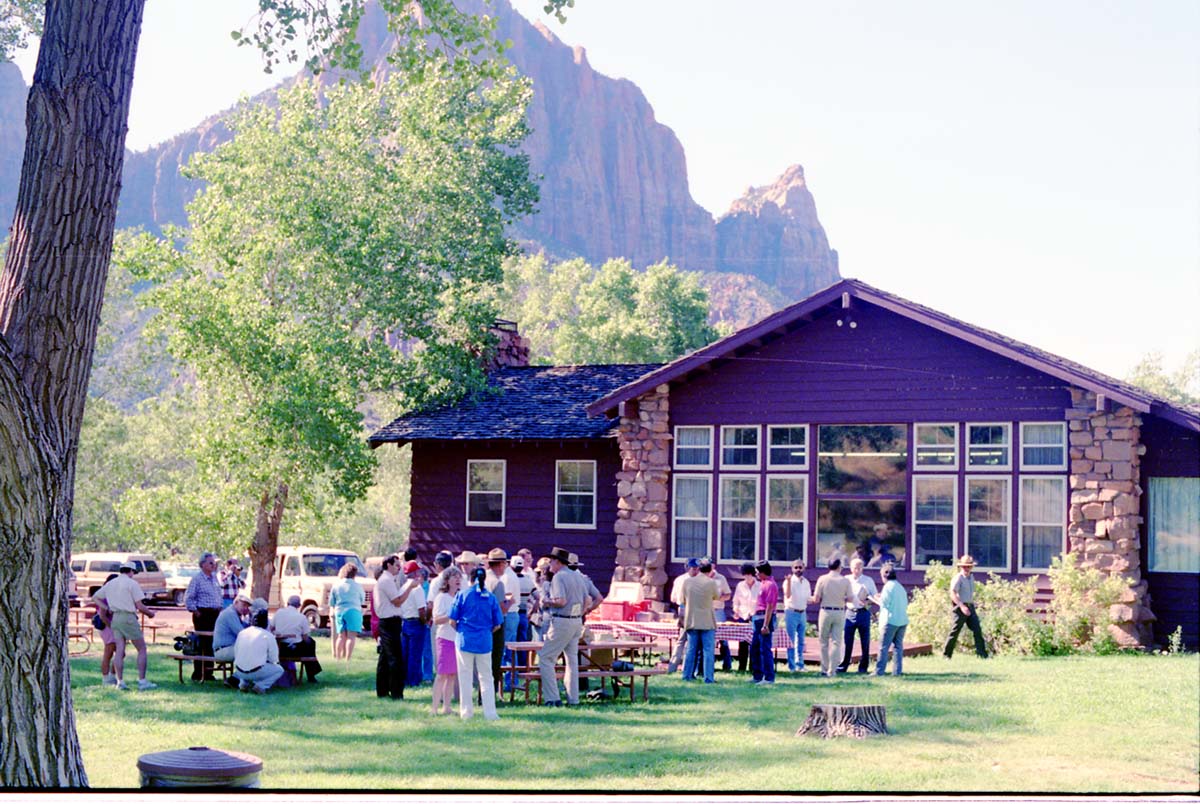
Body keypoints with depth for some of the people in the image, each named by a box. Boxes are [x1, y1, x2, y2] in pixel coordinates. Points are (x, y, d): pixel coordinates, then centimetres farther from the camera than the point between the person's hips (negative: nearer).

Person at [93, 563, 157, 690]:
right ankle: (142, 681, -3)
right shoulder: (132, 583, -6)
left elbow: (95, 597, 20)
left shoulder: (110, 584, 13)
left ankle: (120, 681, -1)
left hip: (115, 618, 6)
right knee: (142, 649, 2)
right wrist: (150, 613, 8)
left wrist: (106, 608, 18)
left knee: (119, 651, 4)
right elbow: (140, 606, -9)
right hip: (128, 618, -6)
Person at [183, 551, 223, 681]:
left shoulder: (214, 578, 14)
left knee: (212, 643, 8)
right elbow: (188, 598, -9)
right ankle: (198, 674, -2)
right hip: (203, 614, -7)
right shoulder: (197, 579, -8)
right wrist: (194, 611, -13)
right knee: (201, 643, -6)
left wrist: (220, 608, 14)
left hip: (215, 613, 7)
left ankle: (208, 672, 15)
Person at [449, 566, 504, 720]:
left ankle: (466, 712, 9)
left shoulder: (462, 595, -2)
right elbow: (497, 625, 4)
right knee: (486, 677, 8)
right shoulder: (491, 597, 2)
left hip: (465, 640, -1)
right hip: (485, 641, 1)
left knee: (465, 677, 7)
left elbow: (452, 621, -2)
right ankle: (490, 712, 4)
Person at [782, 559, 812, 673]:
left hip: (802, 613, 6)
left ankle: (800, 664, 18)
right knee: (791, 641, -3)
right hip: (791, 612, -6)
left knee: (801, 641, 11)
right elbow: (787, 595, -24)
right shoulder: (789, 581, -8)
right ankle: (792, 666, 0)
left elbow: (808, 598, 16)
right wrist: (788, 581, -34)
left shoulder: (806, 582, 10)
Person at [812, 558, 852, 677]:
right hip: (840, 613, 0)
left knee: (824, 642, 9)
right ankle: (832, 670, 1)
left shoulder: (822, 579, -5)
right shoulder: (845, 581, -3)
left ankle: (825, 669, 12)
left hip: (826, 612, 0)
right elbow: (849, 599, -1)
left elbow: (816, 599, -6)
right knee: (836, 642, 3)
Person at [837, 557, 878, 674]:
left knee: (865, 642, 2)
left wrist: (867, 602, -13)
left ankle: (863, 667, 10)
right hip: (850, 613, 1)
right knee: (847, 641, 0)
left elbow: (875, 596, 5)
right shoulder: (846, 580, 8)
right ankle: (842, 666, 6)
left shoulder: (868, 581, 4)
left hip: (863, 613, -1)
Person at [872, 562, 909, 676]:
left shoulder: (888, 586, -8)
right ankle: (898, 670, 8)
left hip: (891, 620, -7)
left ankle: (879, 671, -4)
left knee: (884, 647, -3)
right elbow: (905, 605, 16)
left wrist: (878, 599, 10)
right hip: (903, 620, 7)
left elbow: (884, 604, -11)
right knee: (898, 645, 10)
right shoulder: (900, 587, 13)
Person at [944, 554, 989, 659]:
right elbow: (952, 593, -21)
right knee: (955, 631, -3)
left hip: (970, 607, 7)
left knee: (977, 630, -2)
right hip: (960, 607, -7)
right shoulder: (958, 578, -10)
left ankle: (982, 653, -2)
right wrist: (962, 606, -30)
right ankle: (946, 654, 7)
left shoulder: (971, 578, 15)